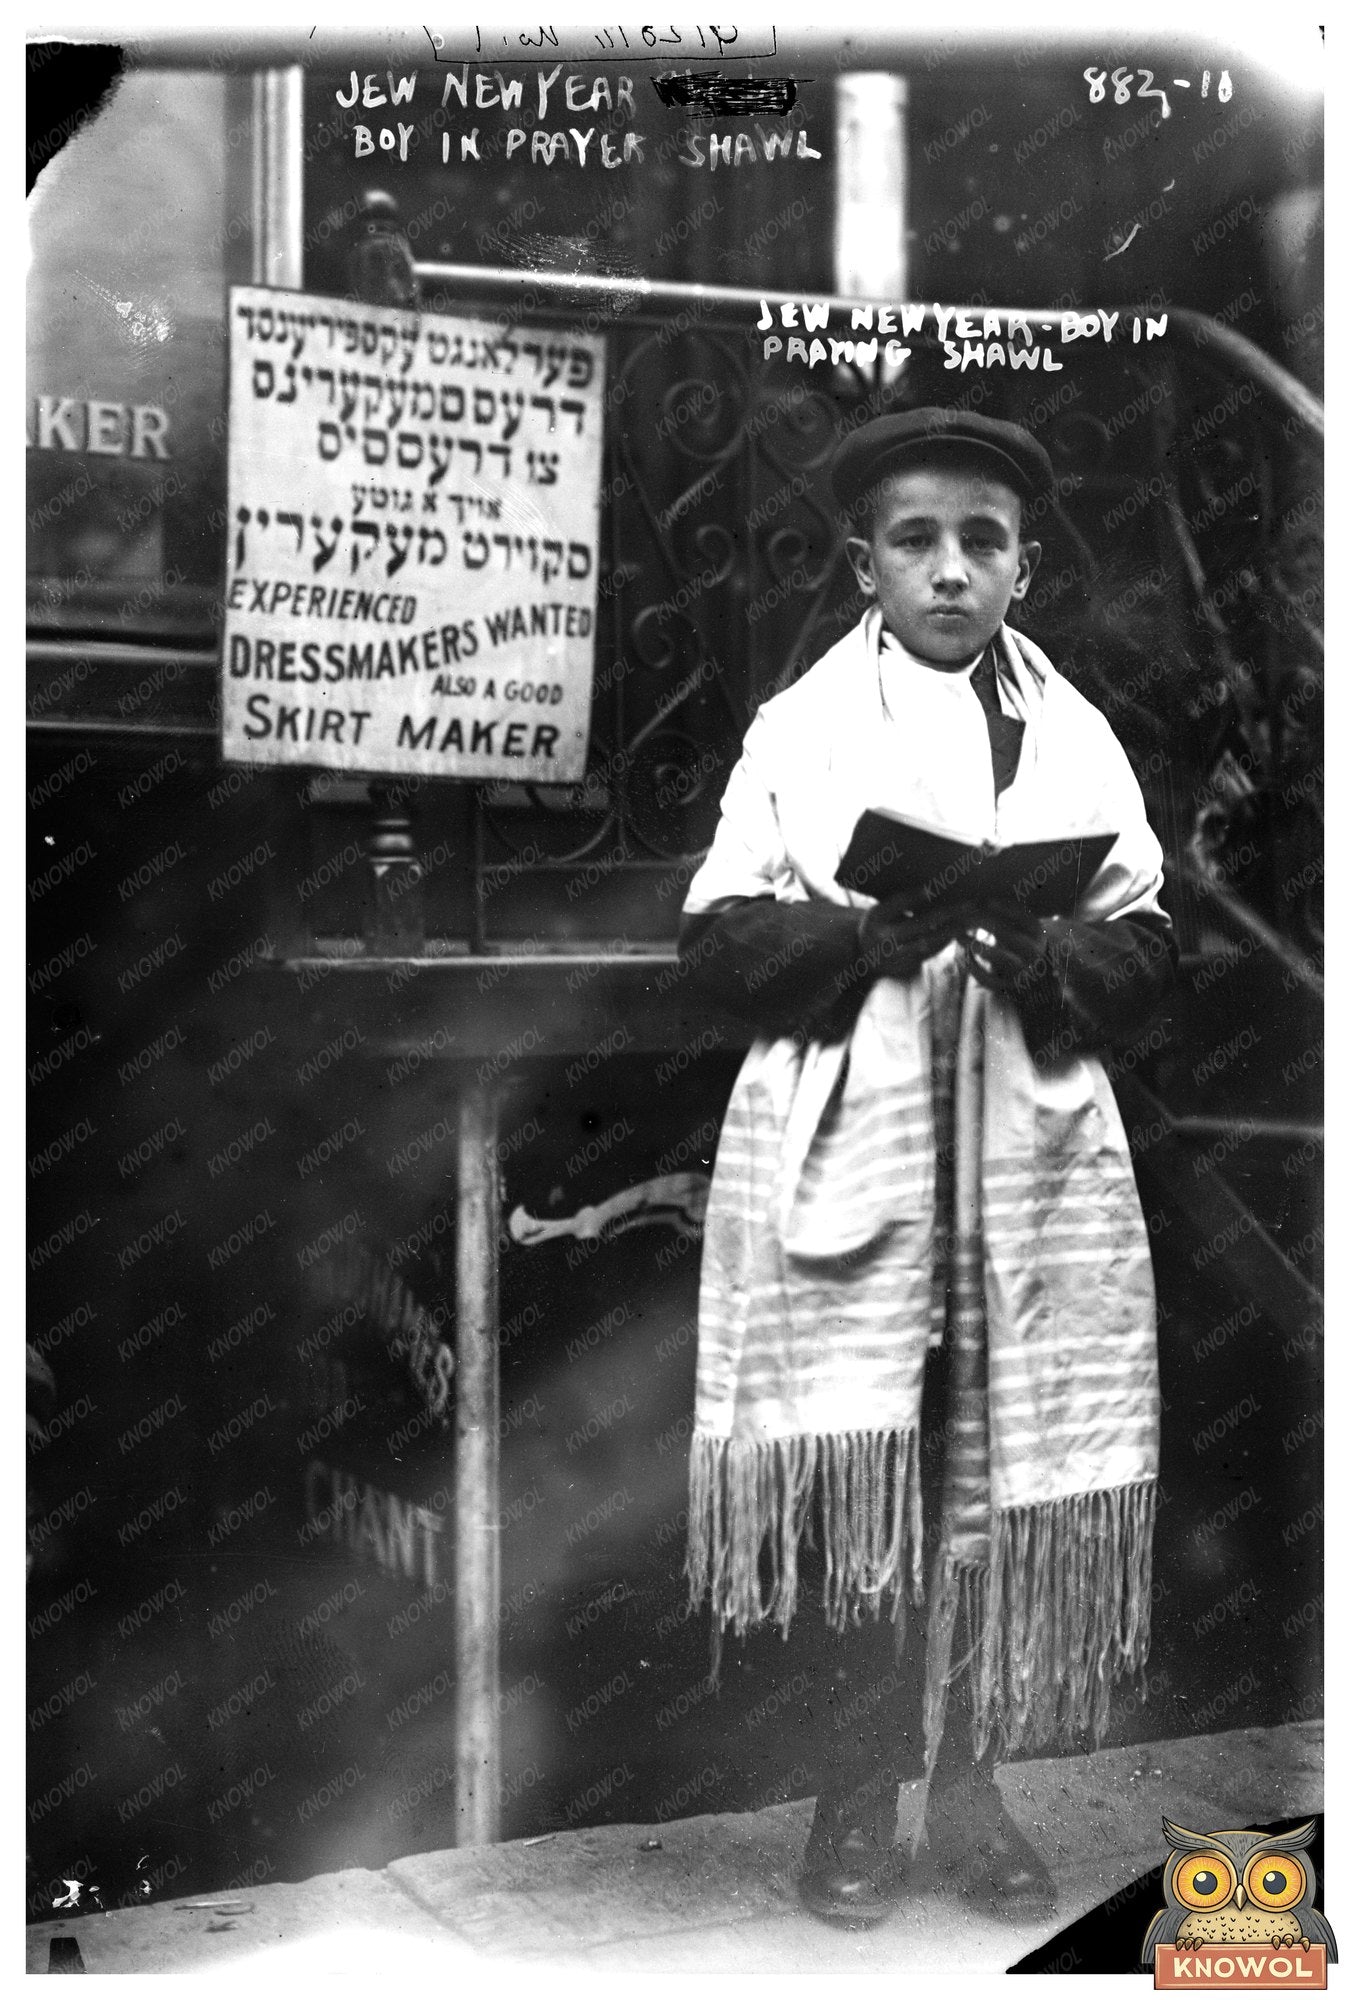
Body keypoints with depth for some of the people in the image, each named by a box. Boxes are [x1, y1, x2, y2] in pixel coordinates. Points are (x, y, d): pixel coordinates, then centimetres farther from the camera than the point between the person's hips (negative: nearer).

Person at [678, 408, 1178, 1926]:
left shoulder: (1078, 737, 11)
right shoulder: (801, 728, 4)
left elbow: (1147, 946, 8)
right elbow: (719, 935, -2)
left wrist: (1054, 960, -13)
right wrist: (869, 932, -17)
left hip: (1034, 1159, 3)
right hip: (846, 1154, -2)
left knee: (1005, 1486, 6)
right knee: (857, 1486, -4)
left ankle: (966, 1788, 23)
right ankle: (854, 1805, 14)